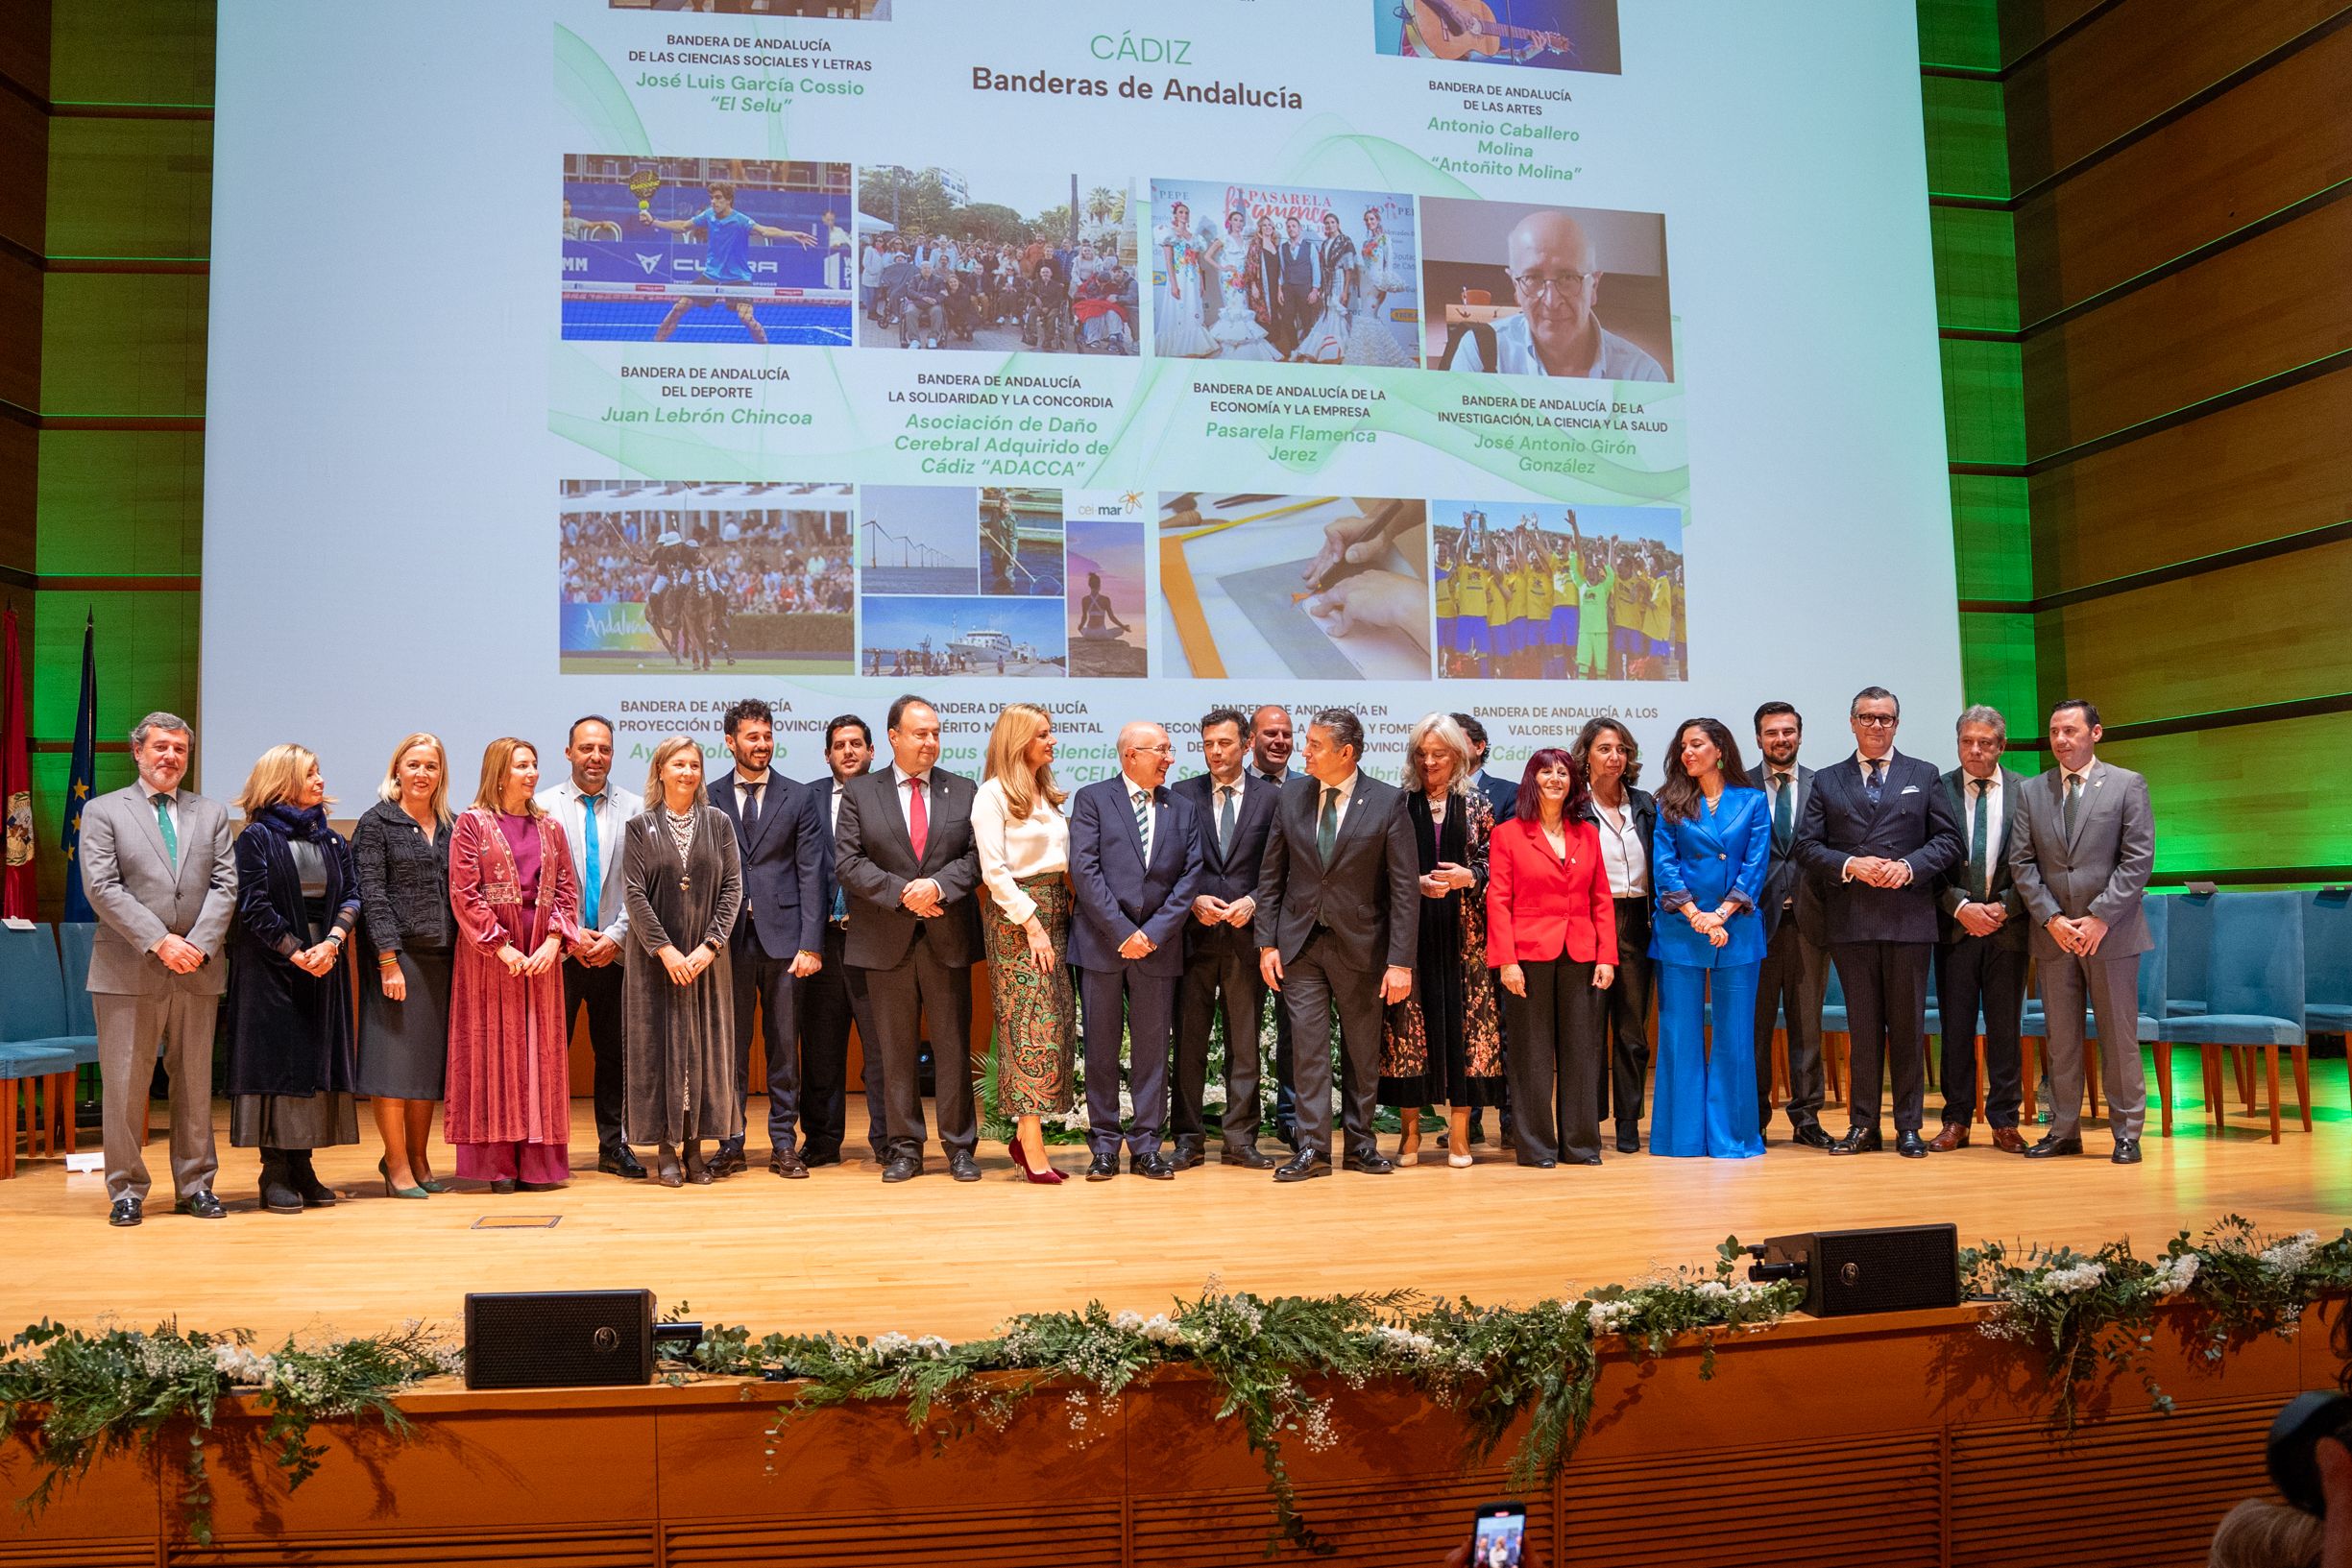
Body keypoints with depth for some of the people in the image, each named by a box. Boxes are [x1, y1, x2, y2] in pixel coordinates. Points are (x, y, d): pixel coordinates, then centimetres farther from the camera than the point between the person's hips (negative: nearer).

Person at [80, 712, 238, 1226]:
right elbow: (101, 887, -7)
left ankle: (195, 1186, 16)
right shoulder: (102, 811, 4)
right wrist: (159, 941, -15)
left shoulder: (213, 814, 13)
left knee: (195, 1082, 8)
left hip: (197, 971, 3)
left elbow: (225, 885, 4)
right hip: (127, 970, -3)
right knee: (124, 1085, 1)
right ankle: (126, 1191, 10)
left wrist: (198, 944, -10)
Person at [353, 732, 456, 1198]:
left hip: (441, 959, 5)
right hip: (396, 955, -5)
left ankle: (417, 1159, 20)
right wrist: (388, 961, -15)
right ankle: (397, 1164, 6)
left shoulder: (448, 827, 13)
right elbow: (372, 895, -8)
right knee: (393, 1059, -2)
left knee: (429, 1064, 9)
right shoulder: (377, 823, -1)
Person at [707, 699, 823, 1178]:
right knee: (730, 1044, 6)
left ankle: (784, 1144, 12)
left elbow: (810, 873, 1)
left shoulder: (798, 798, 6)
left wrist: (811, 943, -7)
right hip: (728, 936, 0)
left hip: (782, 934, 0)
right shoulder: (709, 799, 6)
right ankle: (730, 1143, 14)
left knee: (784, 1045, 5)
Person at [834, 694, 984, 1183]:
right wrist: (902, 893, -14)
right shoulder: (859, 792, 5)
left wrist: (938, 885, -17)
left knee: (953, 1047, 4)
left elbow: (978, 856, 0)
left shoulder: (963, 791, 8)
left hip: (948, 939, 0)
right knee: (896, 1050, 6)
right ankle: (905, 1148, 15)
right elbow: (848, 863, -3)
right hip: (887, 940, 0)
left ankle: (960, 1147, 12)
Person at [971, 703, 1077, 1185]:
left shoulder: (1048, 795, 17)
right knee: (1031, 1024, -9)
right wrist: (1031, 922, -16)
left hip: (1054, 911, 8)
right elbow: (993, 870, -13)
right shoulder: (993, 794, -6)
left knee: (1058, 1023, 4)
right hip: (1014, 916, -7)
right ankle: (1032, 1147, -5)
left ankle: (1025, 1134, 12)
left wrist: (1057, 918, 4)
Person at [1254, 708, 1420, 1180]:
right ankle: (1313, 1148, 7)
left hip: (1359, 944, -2)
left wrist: (1400, 961, -12)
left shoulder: (1387, 803, -8)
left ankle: (1360, 1144, 22)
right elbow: (1271, 876, 7)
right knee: (1308, 1044, 0)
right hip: (1300, 942, 2)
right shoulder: (1292, 797, 2)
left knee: (1362, 1049, 9)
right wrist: (1267, 943, 0)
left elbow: (1405, 887, -8)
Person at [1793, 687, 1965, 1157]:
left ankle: (1909, 1126, 11)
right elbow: (1808, 846, 5)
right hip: (1850, 921, 1)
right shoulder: (1826, 782, 11)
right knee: (1862, 1025, 5)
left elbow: (1948, 840, 5)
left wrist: (1909, 866, -11)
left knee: (1908, 1025, 3)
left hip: (1909, 918, 0)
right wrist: (1850, 865, -12)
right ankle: (1864, 1126, 11)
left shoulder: (1925, 777, 11)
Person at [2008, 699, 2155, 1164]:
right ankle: (2063, 1131, 13)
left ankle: (2127, 1133, 11)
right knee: (2061, 1038, 7)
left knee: (2120, 1037, 2)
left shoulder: (2127, 785, 1)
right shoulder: (2031, 791, 9)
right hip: (2052, 934, 3)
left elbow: (2138, 859, -5)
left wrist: (2100, 917, -13)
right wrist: (2051, 918, -8)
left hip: (2110, 930, -3)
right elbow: (2021, 862, 4)